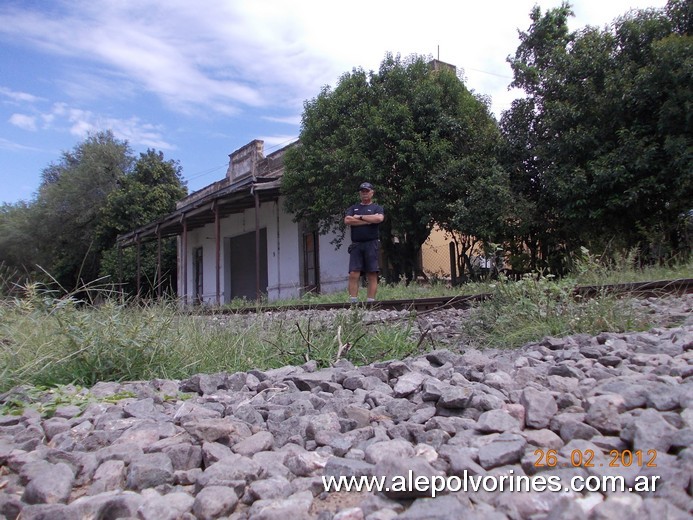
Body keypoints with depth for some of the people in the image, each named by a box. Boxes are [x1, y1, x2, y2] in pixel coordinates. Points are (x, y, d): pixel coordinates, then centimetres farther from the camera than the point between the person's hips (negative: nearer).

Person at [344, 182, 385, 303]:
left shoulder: (377, 208, 13)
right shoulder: (353, 208, 20)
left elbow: (379, 218, -11)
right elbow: (347, 221, -1)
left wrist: (360, 217, -3)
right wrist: (369, 221, -3)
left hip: (372, 244, -2)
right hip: (356, 244, 2)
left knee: (372, 275, -5)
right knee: (353, 274, -8)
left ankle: (370, 302, -4)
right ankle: (353, 302, -9)